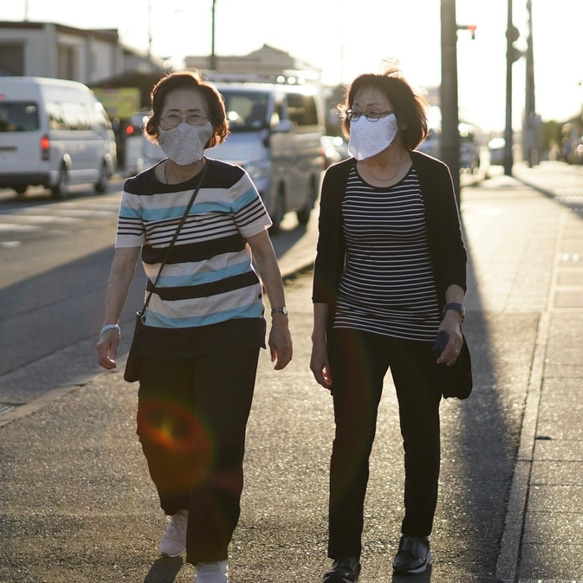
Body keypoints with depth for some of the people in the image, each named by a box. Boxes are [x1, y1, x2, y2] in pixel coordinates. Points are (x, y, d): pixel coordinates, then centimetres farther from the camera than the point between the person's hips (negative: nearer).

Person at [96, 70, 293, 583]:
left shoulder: (231, 183, -7)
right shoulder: (139, 192, 1)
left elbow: (264, 254, -1)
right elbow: (124, 263, -1)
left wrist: (279, 319, -1)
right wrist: (111, 325, -11)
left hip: (231, 330, -4)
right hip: (165, 331, 4)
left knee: (217, 443, -8)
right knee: (158, 431, 11)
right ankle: (182, 511, 43)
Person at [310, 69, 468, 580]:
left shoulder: (431, 176, -6)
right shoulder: (339, 179, 1)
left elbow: (451, 252, -2)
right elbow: (328, 260, 5)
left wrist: (453, 313, -16)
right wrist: (319, 338, 5)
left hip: (420, 328, -1)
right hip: (355, 329, 1)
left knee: (421, 436, 12)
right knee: (351, 440, -4)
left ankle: (416, 537, 30)